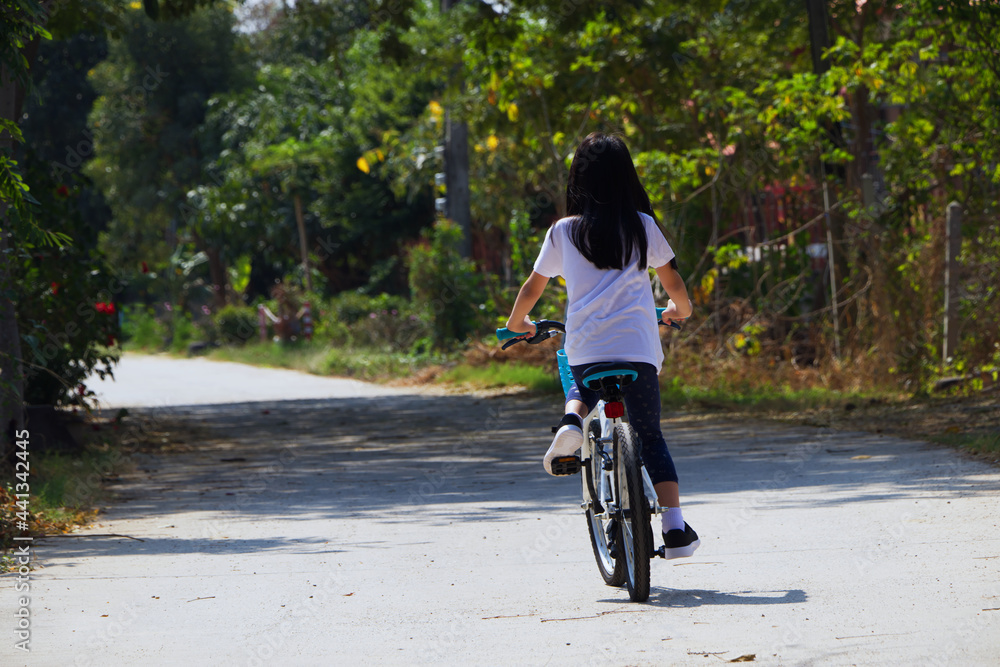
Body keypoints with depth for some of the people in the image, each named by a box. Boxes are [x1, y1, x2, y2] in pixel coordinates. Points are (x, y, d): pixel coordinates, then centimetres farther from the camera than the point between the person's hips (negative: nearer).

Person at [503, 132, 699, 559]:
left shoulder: (564, 232, 7)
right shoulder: (642, 226, 7)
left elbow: (533, 288, 16)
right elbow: (672, 280, 17)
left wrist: (517, 324, 36)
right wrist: (680, 308, 40)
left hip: (584, 350, 0)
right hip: (639, 348, 0)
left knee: (582, 386, 33)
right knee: (650, 437, 13)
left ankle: (573, 420, -2)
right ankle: (675, 527, -1)